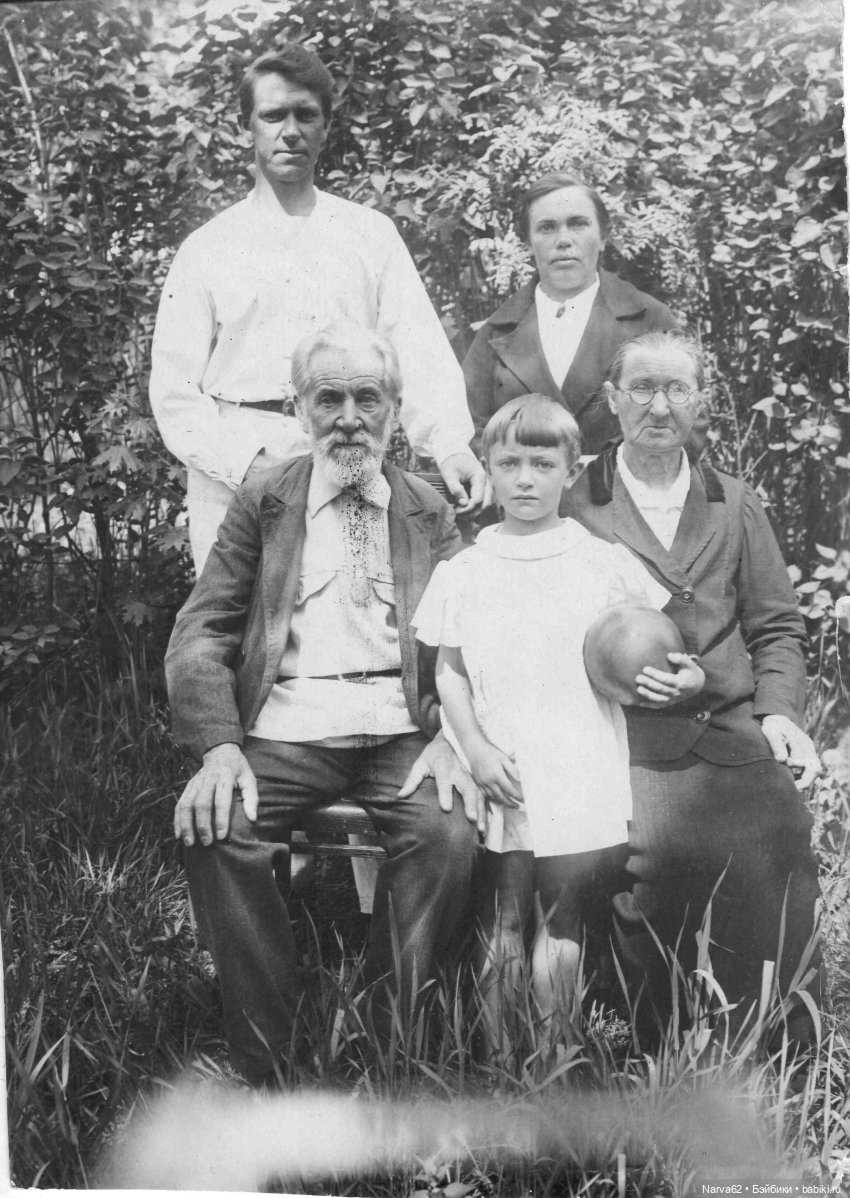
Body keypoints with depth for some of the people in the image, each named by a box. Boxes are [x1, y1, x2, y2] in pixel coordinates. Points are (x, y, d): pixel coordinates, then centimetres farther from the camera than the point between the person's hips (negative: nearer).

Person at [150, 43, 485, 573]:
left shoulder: (372, 234, 11)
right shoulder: (206, 247, 10)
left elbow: (418, 350, 0)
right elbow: (174, 389, 5)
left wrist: (450, 444, -18)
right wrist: (249, 464, -11)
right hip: (233, 475, 0)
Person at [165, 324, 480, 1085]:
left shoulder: (430, 513, 16)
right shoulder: (261, 504, 13)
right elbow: (200, 635, 5)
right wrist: (219, 748, -12)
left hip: (400, 735, 1)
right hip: (285, 735, 0)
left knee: (449, 835, -28)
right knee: (216, 832, -28)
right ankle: (275, 1071, -12)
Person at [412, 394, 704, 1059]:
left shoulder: (605, 562, 5)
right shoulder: (463, 572, 6)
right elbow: (449, 672, 7)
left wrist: (685, 679, -8)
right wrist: (475, 747, -6)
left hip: (582, 773, 0)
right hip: (499, 776, 0)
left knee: (564, 915, 6)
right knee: (503, 917, 5)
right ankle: (497, 1054, 17)